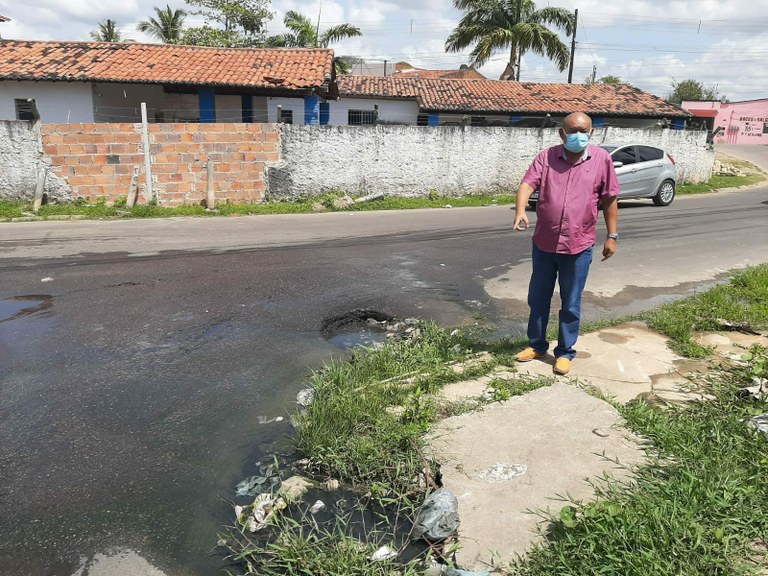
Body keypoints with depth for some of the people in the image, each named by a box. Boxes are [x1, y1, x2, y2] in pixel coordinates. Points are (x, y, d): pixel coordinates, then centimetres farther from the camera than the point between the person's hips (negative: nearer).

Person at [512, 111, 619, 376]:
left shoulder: (601, 159, -2)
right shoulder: (546, 157, -2)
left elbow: (609, 200, 3)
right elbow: (527, 185, -15)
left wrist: (612, 236, 3)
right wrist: (520, 211, -34)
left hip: (578, 246, -1)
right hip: (543, 244, 2)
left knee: (571, 304, 9)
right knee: (537, 298, 14)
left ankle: (565, 352, 25)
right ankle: (536, 344, 32)